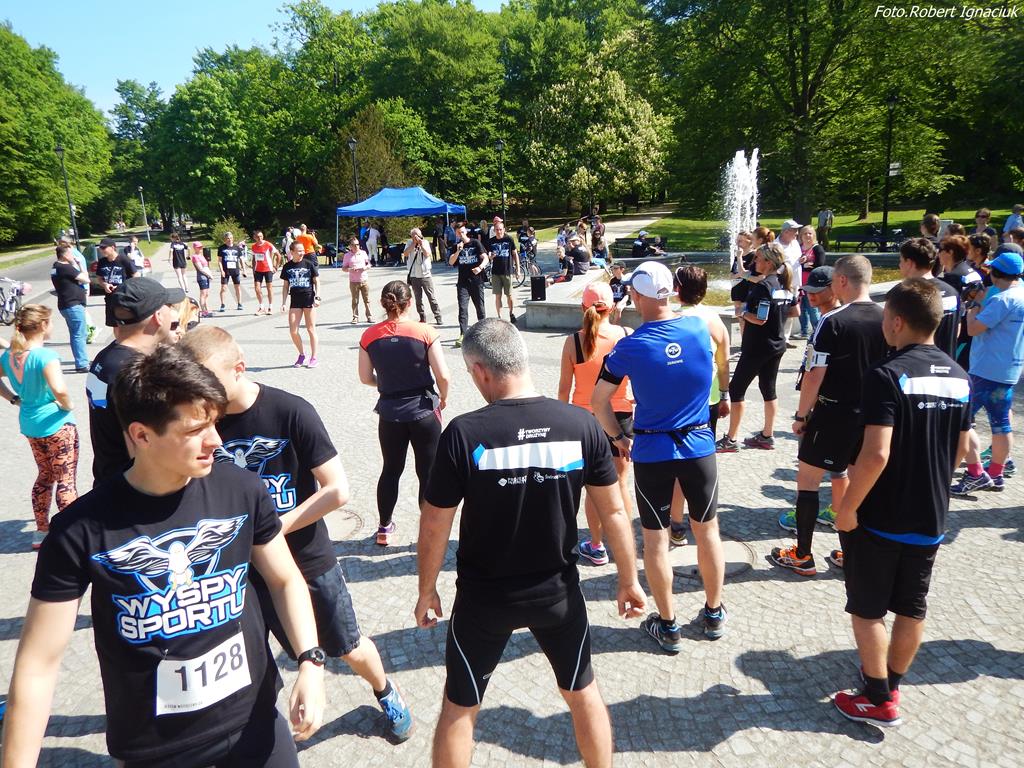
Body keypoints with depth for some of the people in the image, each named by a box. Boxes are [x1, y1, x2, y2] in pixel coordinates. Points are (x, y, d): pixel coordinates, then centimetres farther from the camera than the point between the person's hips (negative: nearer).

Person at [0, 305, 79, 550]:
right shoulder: (46, 356, -24)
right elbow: (59, 390, -38)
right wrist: (67, 406, -19)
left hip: (29, 424, 8)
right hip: (57, 425, -8)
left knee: (45, 476, 23)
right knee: (66, 481, 5)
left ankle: (41, 532, 30)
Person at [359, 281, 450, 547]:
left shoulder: (370, 336, -4)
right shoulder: (424, 332, -12)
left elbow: (366, 378, 3)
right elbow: (443, 376, -14)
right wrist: (443, 397, 5)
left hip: (390, 413, 3)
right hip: (423, 412, -3)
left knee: (391, 470, 20)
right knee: (428, 473, 9)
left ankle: (384, 529, 31)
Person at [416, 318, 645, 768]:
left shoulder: (464, 433, -20)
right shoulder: (581, 424, -13)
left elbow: (434, 526, -12)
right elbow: (613, 511, -5)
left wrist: (426, 591, 5)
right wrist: (629, 580, 9)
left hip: (484, 596, -1)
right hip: (558, 592, 2)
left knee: (459, 707, 20)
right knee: (583, 693, 25)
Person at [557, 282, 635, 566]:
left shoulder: (573, 342, -11)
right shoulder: (627, 336, -9)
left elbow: (565, 386, -6)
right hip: (620, 415, 1)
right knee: (620, 481, 15)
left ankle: (597, 547, 21)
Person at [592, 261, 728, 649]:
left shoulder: (630, 347, -14)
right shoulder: (699, 327, -6)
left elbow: (598, 401, -7)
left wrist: (618, 437, 5)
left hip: (651, 452, -3)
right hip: (699, 446, 3)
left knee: (655, 540, 10)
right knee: (707, 530, 17)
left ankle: (668, 626, 22)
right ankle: (714, 613, 33)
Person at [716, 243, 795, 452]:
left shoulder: (763, 286, -19)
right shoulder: (785, 285, 7)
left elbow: (760, 319, -24)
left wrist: (743, 314, -7)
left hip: (757, 347, -9)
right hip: (777, 344, 9)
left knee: (736, 389, -1)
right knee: (768, 389, 15)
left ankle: (730, 440, 2)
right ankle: (766, 436, 22)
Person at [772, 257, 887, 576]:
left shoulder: (831, 322, -17)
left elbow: (814, 376, -17)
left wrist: (801, 416, -6)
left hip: (833, 415, -6)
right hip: (871, 417, 6)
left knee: (807, 479, 6)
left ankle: (802, 556, 14)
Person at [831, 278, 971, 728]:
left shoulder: (887, 375, -21)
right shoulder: (958, 376, 2)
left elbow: (876, 454, -27)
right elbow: (960, 449, 11)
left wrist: (847, 507, -17)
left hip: (880, 518, -7)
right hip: (931, 518, 7)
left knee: (868, 609, 9)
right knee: (912, 608, 19)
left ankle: (879, 700, 20)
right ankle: (890, 681, 35)